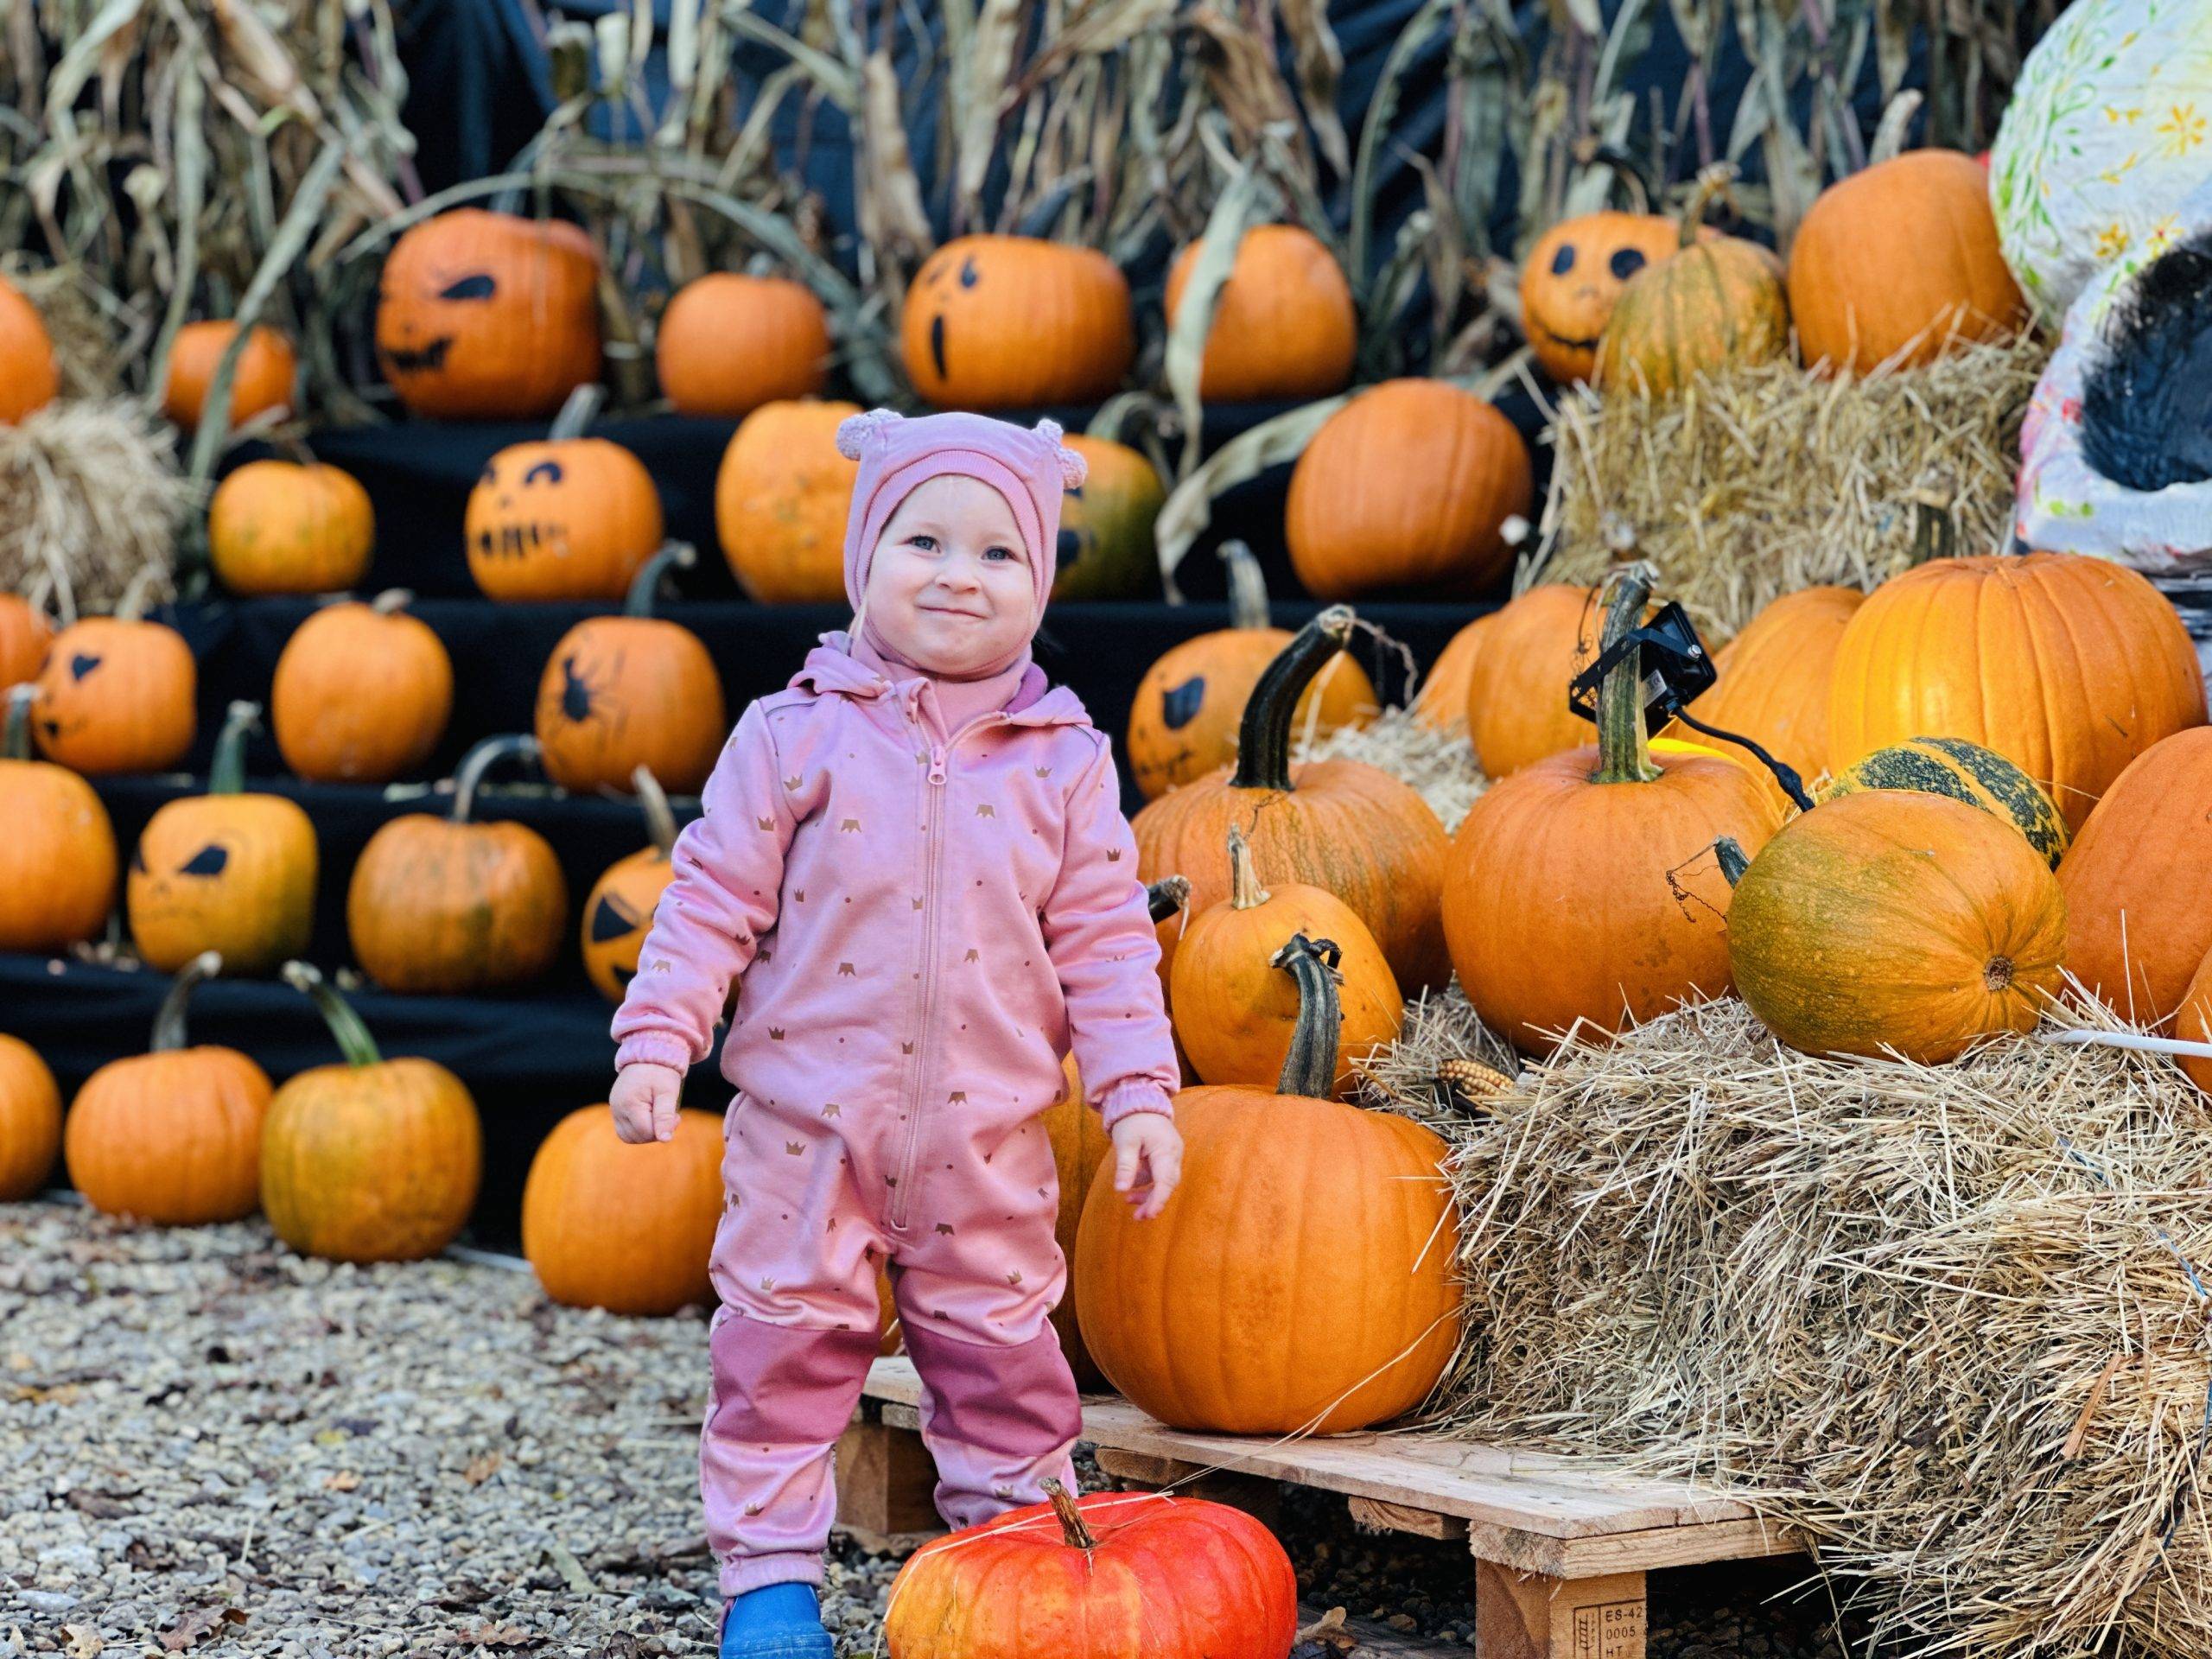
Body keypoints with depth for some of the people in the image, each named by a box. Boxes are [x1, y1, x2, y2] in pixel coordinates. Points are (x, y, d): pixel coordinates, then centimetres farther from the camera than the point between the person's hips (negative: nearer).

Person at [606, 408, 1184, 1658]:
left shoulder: (1065, 763, 1)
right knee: (785, 1349, 3)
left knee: (1002, 1359, 8)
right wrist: (656, 1040, -9)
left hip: (987, 1133, 1)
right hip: (807, 1122, -1)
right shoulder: (796, 736, -4)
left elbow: (1105, 941, 2)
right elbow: (715, 899, -2)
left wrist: (1139, 1091, -4)